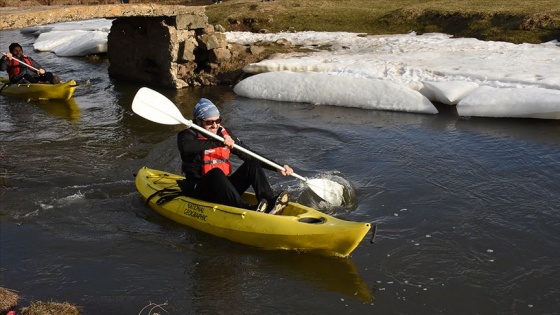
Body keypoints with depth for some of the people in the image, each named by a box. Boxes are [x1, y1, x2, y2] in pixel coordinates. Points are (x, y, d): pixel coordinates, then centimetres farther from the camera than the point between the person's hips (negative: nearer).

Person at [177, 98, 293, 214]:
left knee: (252, 164, -10)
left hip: (225, 188, 5)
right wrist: (219, 143, -37)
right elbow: (187, 147, -32)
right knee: (216, 173, -34)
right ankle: (245, 208, -45)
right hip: (198, 191, -5)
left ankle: (270, 203, -29)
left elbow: (248, 155, 12)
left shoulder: (224, 133, 10)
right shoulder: (188, 135, -5)